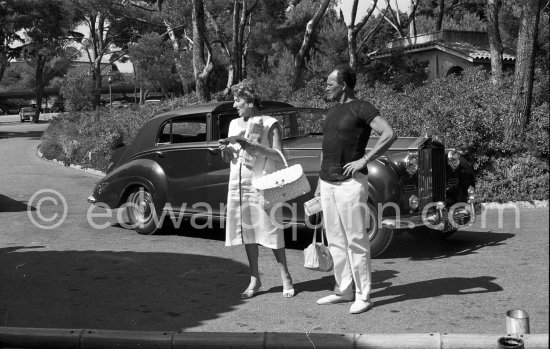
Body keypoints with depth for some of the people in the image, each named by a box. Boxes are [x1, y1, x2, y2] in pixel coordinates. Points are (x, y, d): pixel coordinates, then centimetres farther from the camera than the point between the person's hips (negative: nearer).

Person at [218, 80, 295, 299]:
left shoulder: (270, 124, -4)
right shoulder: (234, 124, 13)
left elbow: (278, 156, -13)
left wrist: (249, 144, -19)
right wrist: (225, 150, -5)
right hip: (238, 184, 5)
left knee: (271, 233, -3)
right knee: (247, 233, 7)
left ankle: (286, 278, 11)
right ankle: (254, 281, 16)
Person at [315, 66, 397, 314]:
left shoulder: (362, 108, -7)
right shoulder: (332, 112, 17)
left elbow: (390, 135, -18)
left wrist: (364, 160, -18)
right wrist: (320, 183, 20)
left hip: (351, 182, -8)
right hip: (328, 183, 8)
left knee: (356, 240, -5)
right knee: (336, 240, 10)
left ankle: (363, 296, 2)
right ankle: (344, 291, 19)